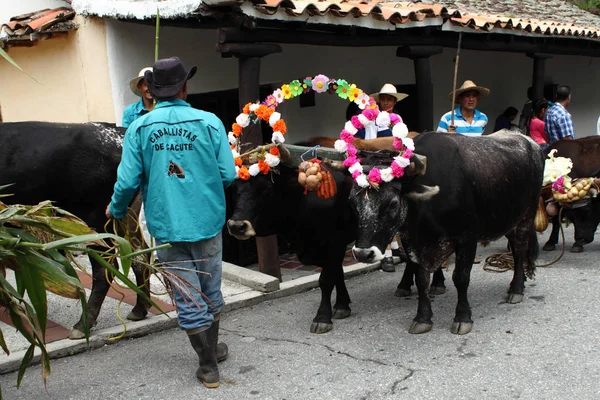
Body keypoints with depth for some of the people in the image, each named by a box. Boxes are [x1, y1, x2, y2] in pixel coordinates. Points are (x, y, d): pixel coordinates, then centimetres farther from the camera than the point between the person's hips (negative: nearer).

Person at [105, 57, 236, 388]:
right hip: (207, 222, 1)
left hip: (166, 227, 0)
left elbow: (127, 180, -7)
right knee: (210, 292, 19)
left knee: (188, 299, 9)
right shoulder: (209, 122, -7)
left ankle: (208, 366, 18)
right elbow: (228, 174, -8)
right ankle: (212, 348, 38)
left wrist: (116, 211, 13)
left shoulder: (139, 128, -5)